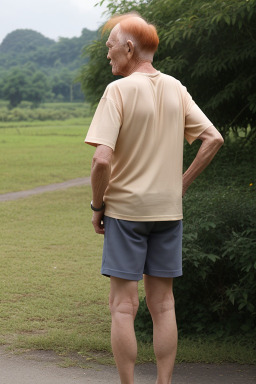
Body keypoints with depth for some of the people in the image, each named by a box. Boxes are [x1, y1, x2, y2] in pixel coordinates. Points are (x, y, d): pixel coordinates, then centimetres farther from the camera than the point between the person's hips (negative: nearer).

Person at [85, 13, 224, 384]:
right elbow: (214, 138, 6)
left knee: (123, 305, 2)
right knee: (163, 304, 11)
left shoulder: (118, 91, -12)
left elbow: (102, 160, -20)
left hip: (125, 209, -5)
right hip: (169, 210, 5)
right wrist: (181, 184, 10)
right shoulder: (176, 89, 5)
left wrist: (97, 205, -6)